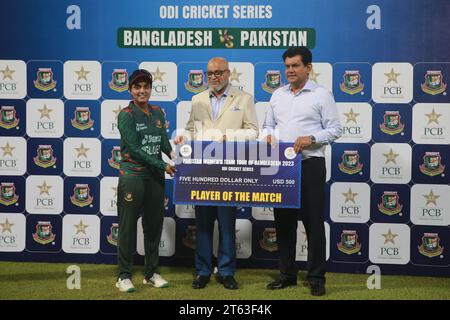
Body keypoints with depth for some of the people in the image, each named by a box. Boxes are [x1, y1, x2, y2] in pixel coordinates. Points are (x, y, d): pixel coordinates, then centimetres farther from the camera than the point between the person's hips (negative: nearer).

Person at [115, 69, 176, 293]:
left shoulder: (157, 112, 11)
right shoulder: (126, 115, -7)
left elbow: (163, 140, 8)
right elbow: (135, 149, -13)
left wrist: (172, 153, -14)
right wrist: (163, 166, -15)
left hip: (155, 177, 6)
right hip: (132, 176, -6)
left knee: (154, 225, 11)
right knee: (128, 227, -1)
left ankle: (151, 273, 22)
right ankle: (124, 276, 8)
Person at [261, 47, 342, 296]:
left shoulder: (321, 95, -1)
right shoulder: (278, 95, 14)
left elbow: (334, 129, -4)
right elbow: (268, 124, 20)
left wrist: (311, 138, -19)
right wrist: (267, 135, -2)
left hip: (310, 164, -5)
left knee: (313, 222, -2)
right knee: (283, 220, 9)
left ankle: (316, 278, 5)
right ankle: (287, 274, 19)